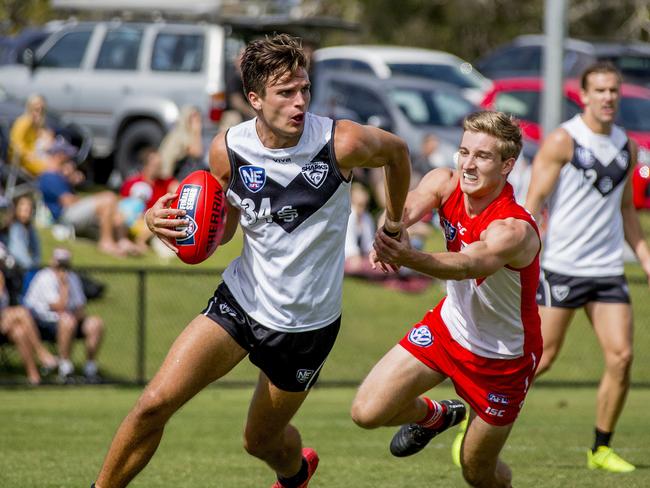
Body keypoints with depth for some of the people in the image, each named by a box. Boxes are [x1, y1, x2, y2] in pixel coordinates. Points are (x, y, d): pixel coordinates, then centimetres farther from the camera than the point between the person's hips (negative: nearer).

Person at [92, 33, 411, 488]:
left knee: (261, 440, 15)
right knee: (154, 405, -13)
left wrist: (395, 224, 17)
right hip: (240, 298, 2)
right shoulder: (228, 149, -11)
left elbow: (397, 151, 3)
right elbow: (222, 228, 5)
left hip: (307, 324, -2)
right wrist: (162, 221, -15)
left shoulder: (341, 143, -20)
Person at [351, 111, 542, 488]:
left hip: (503, 357, -5)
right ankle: (434, 415, 28)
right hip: (449, 326, 5)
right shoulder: (445, 184, -15)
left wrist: (410, 258, -71)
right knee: (367, 412, -5)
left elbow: (469, 265, -52)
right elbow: (408, 206, -35)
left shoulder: (515, 230, -34)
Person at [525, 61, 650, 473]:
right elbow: (533, 203, -8)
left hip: (608, 269, 5)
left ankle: (602, 449, 7)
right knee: (542, 357, -5)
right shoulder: (563, 141, -6)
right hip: (561, 266, -5)